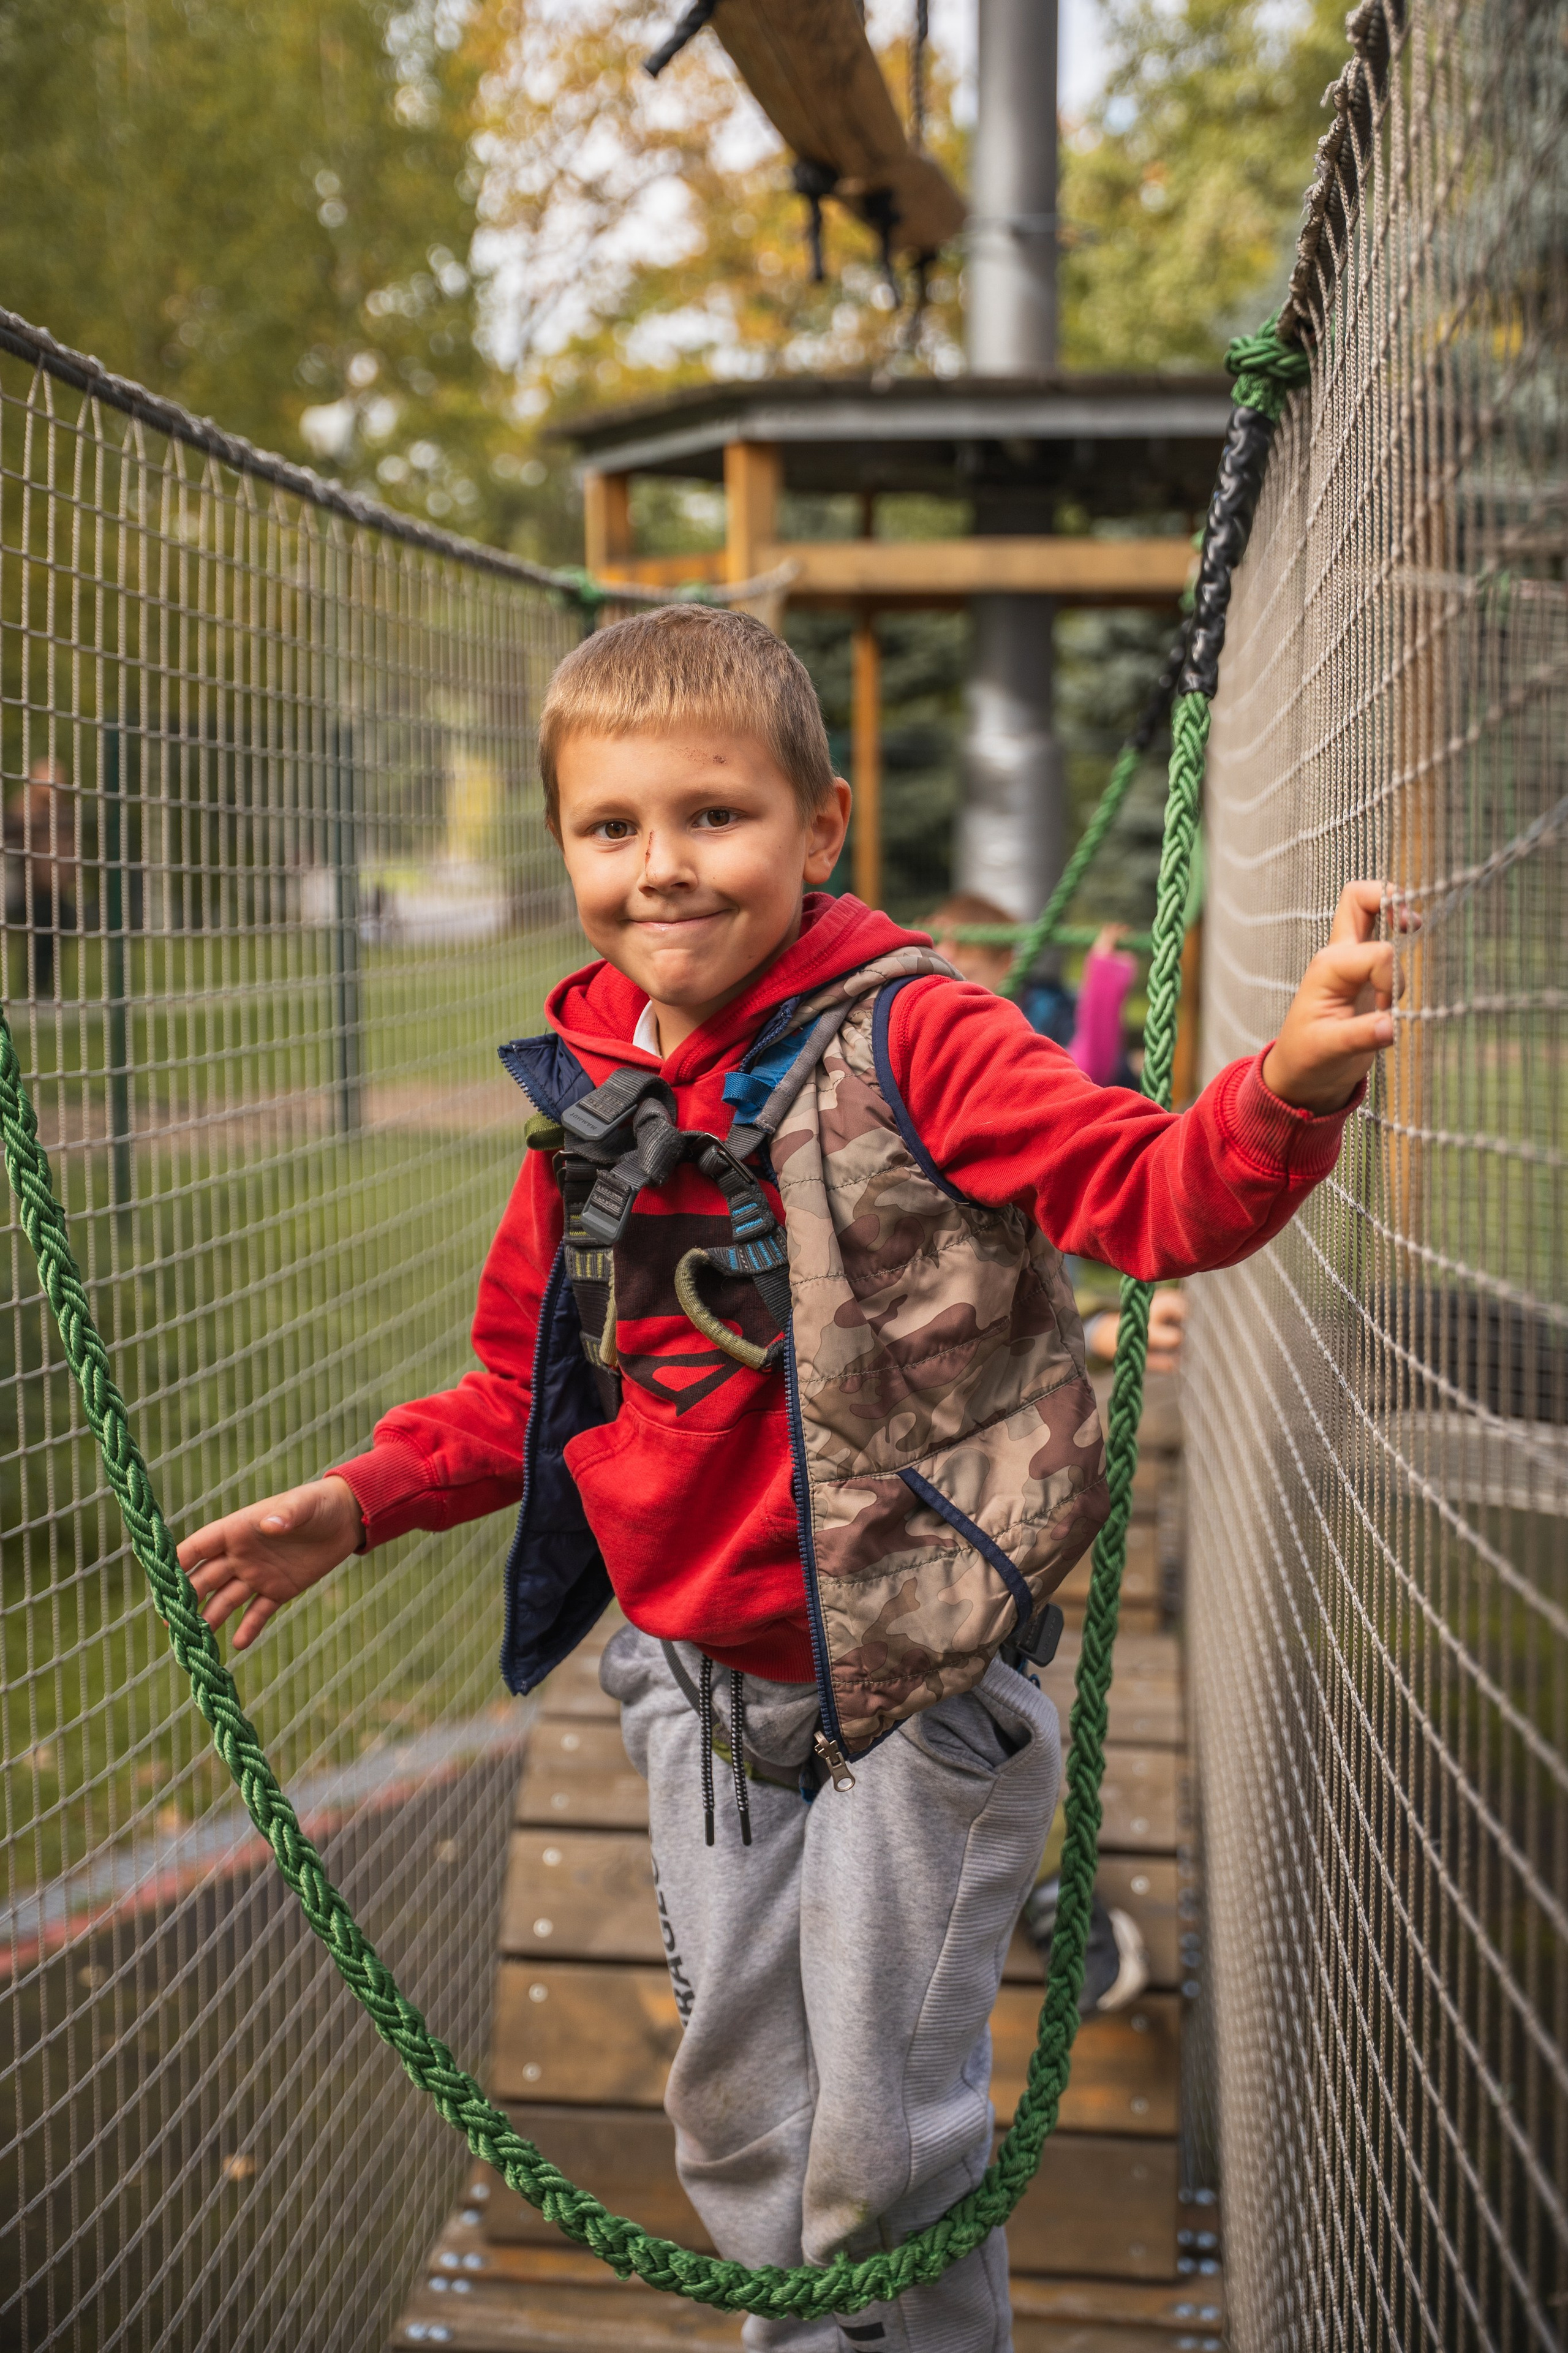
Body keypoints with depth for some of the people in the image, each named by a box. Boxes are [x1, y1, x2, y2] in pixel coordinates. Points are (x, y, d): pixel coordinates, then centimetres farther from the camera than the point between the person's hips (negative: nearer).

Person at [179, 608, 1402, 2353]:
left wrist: (1289, 1090, -45)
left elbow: (1153, 1193, -25)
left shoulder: (911, 1042, -15)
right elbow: (529, 1386, 14)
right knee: (733, 2110, 20)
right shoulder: (586, 1096, 2)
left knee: (884, 2135, 8)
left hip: (911, 1684, -5)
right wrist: (364, 1501, 4)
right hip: (700, 1681, 6)